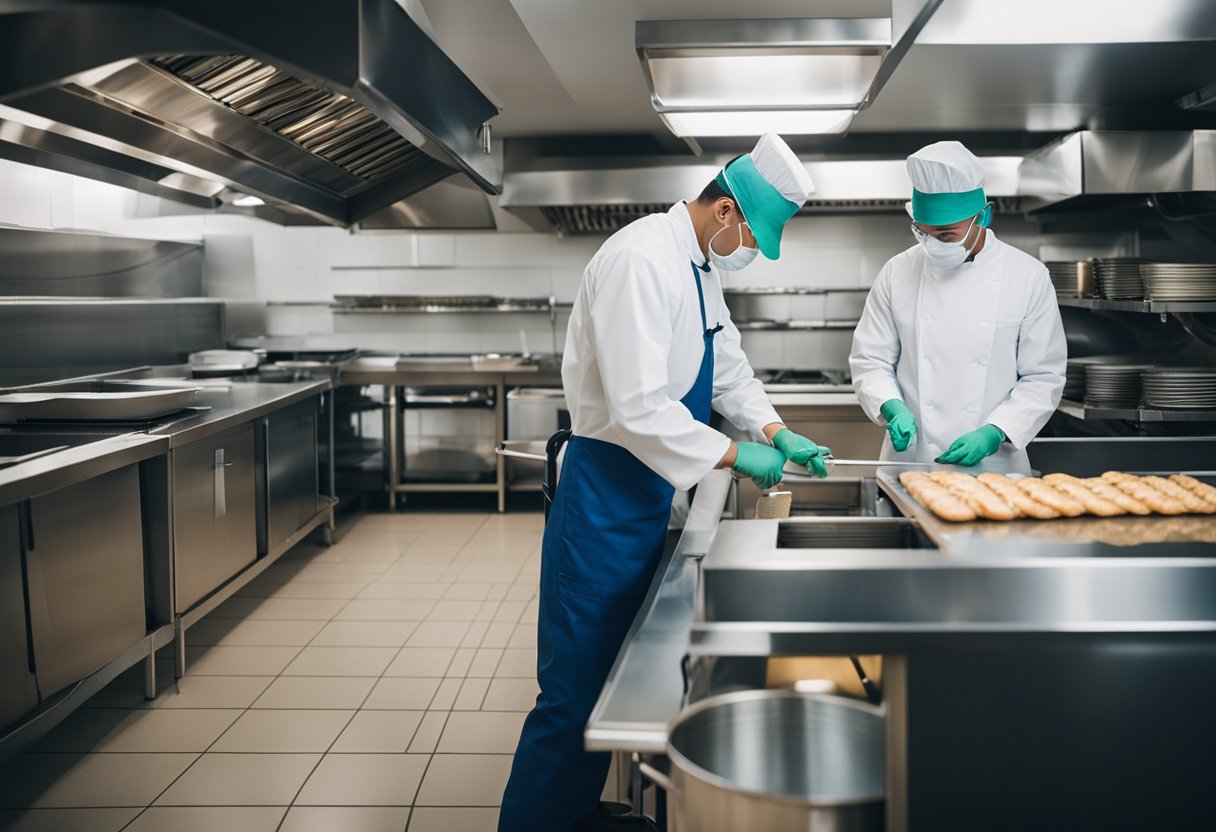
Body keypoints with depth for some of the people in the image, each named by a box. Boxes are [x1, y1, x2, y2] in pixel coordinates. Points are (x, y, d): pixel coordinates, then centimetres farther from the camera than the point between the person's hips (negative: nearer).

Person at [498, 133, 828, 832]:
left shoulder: (703, 265, 11)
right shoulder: (642, 260, -21)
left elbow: (727, 365, 21)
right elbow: (638, 406, -27)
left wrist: (778, 434, 7)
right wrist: (735, 455, -18)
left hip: (651, 489, 10)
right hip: (608, 494, -10)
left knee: (614, 671, 19)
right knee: (577, 682, -1)